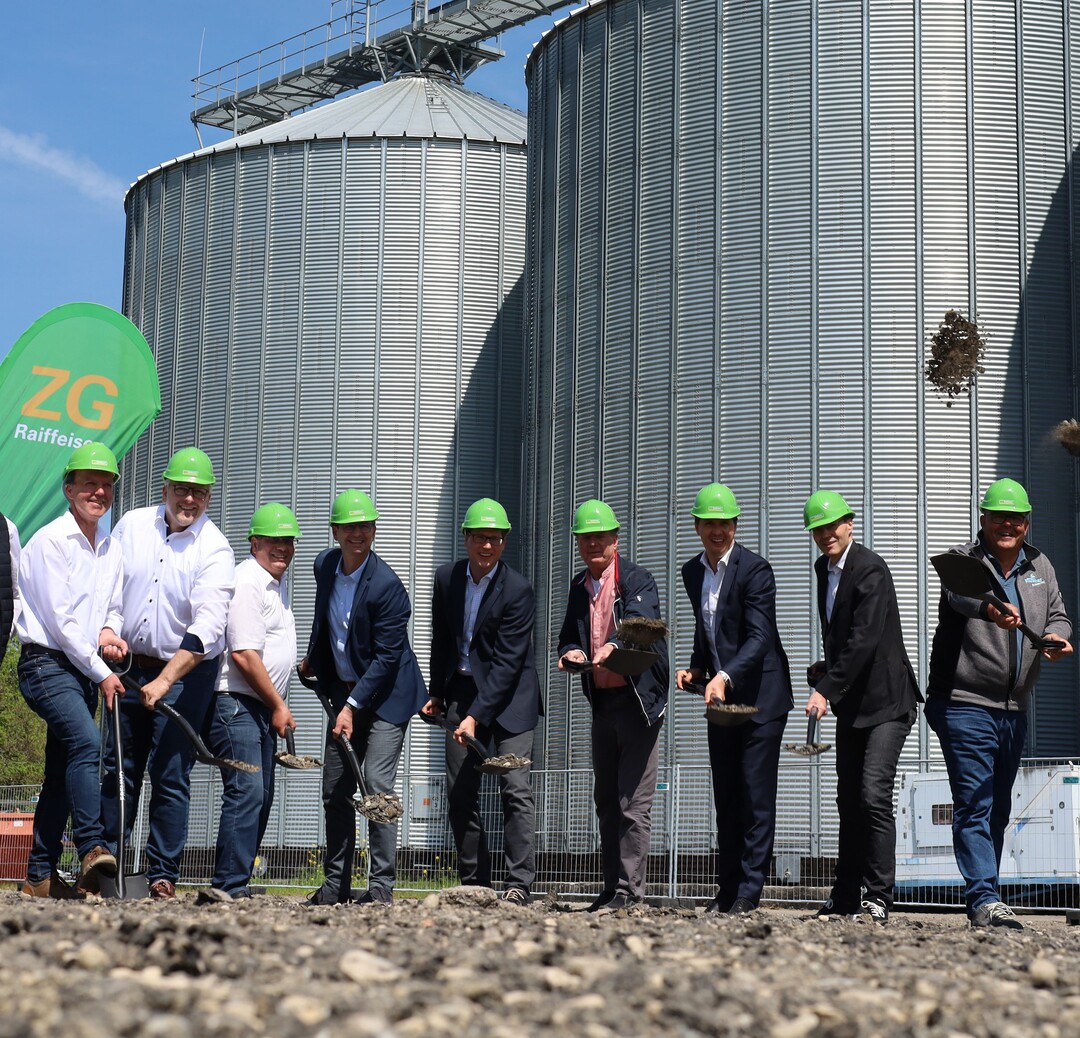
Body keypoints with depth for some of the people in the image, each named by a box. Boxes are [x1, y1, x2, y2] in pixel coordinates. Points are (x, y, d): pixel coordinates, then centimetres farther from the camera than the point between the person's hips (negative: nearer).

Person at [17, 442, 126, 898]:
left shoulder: (111, 550, 14)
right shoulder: (49, 541, -9)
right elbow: (59, 619, -13)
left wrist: (109, 631, 0)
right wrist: (101, 673, -11)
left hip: (86, 670, 7)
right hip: (46, 663, -7)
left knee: (62, 773, 7)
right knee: (86, 741, -28)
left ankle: (40, 877, 11)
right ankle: (91, 848, -33)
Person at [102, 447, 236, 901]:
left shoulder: (216, 551, -11)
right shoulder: (131, 525, 2)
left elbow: (206, 629, -20)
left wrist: (165, 681, -28)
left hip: (187, 672, -4)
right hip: (131, 665, 4)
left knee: (171, 776, -5)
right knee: (119, 769, 7)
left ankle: (163, 876, 2)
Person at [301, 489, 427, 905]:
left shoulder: (386, 585, -22)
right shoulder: (325, 565, 0)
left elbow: (387, 656, -21)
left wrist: (353, 706, -22)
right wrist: (313, 658, 25)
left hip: (386, 696, -7)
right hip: (343, 691, 7)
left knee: (377, 785, -15)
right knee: (335, 789, 8)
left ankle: (381, 885, -10)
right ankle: (336, 884, 17)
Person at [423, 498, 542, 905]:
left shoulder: (518, 590, -15)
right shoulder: (447, 578, 2)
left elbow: (507, 662, -19)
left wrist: (477, 716, -24)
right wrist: (437, 694, 13)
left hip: (508, 695, -5)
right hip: (462, 690, 5)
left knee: (515, 790, -11)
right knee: (460, 792, 4)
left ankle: (518, 885, -10)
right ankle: (474, 884, 12)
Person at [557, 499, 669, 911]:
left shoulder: (637, 579, -7)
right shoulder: (579, 586, 13)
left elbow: (641, 622, -25)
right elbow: (568, 633, 15)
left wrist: (613, 645, -44)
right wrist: (570, 652, -9)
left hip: (638, 699, -7)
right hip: (602, 702, 7)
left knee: (633, 803, -7)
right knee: (605, 800, 12)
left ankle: (629, 890, -5)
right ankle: (611, 888, 19)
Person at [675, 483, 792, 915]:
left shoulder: (755, 569, -12)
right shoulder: (692, 572, 10)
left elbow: (760, 637, -21)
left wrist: (725, 677, -33)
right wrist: (695, 669, 5)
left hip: (759, 698, -7)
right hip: (720, 699, 7)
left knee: (756, 797, -6)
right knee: (725, 798, 9)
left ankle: (748, 893, -3)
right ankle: (726, 891, 13)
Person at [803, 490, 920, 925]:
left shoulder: (870, 570, -16)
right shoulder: (824, 568, 11)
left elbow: (864, 640, -24)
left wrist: (826, 689, -27)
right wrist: (826, 668, 7)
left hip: (885, 700, -9)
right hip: (851, 701, 9)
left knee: (874, 795, -15)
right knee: (849, 801, 11)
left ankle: (878, 899, -12)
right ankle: (845, 897, 18)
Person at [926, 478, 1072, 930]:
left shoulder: (1039, 566, 13)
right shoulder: (963, 560, -6)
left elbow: (1057, 615, 12)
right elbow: (961, 595, -28)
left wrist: (1056, 636, -13)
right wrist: (990, 609, -51)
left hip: (1014, 709, 7)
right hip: (964, 704, -7)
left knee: (998, 808, 12)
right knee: (975, 804, -13)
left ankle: (982, 899, 21)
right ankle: (984, 900, -17)